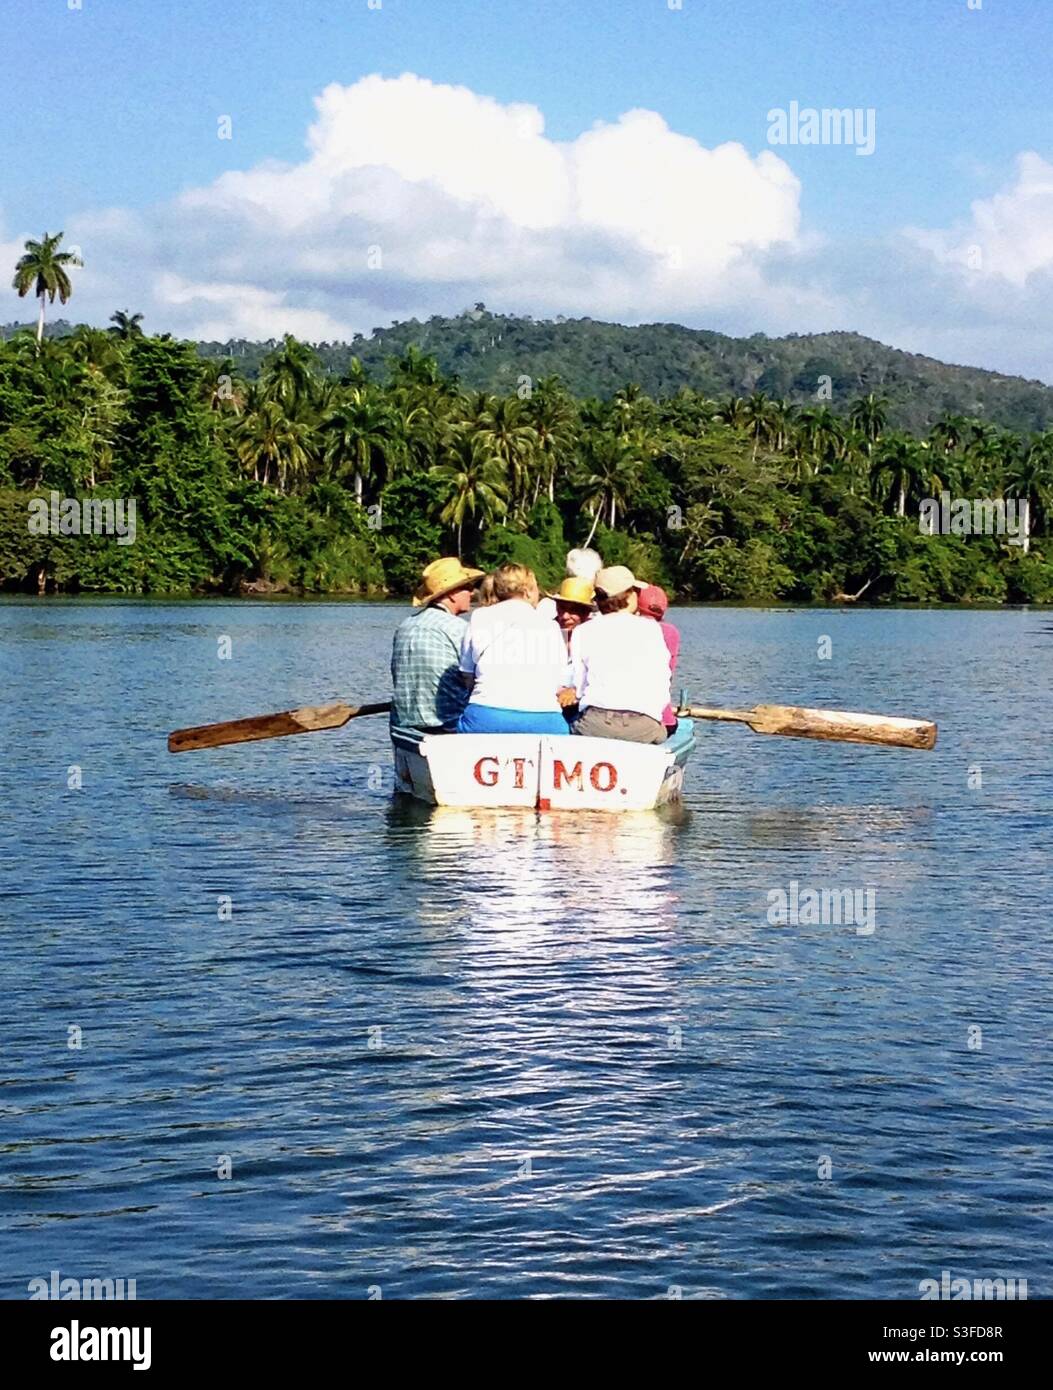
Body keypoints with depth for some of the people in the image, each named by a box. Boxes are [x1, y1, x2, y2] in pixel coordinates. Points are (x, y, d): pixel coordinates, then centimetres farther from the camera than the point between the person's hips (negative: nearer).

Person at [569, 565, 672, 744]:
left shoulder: (582, 632, 14)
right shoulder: (650, 629, 11)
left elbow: (578, 688, 11)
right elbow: (662, 690, 8)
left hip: (595, 723, 1)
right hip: (644, 726, -1)